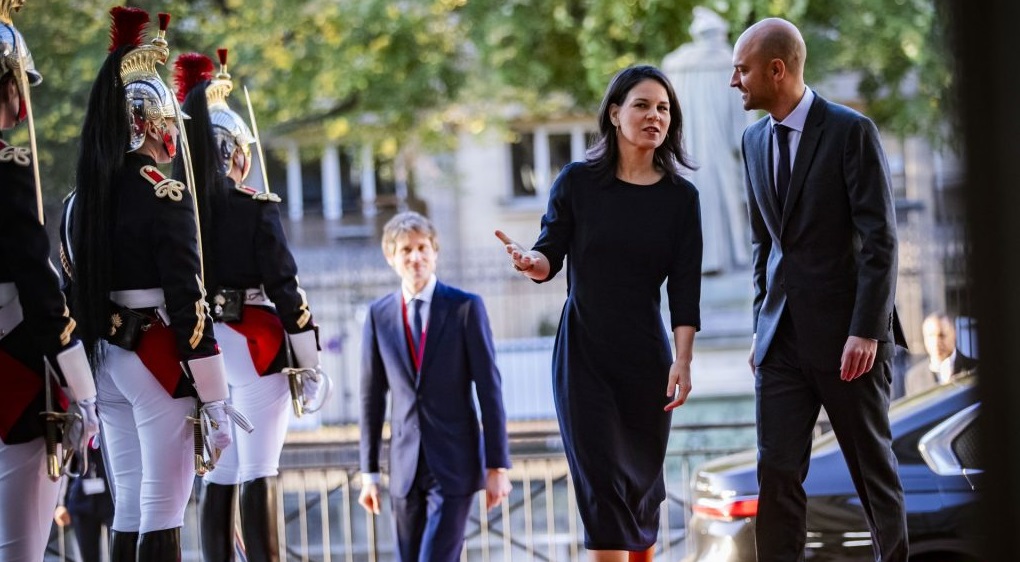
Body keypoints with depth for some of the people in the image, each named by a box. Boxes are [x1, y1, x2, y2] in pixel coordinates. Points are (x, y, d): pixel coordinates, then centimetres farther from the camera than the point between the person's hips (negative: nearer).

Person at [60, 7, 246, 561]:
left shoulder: (80, 201, 11)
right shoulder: (166, 197, -12)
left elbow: (75, 293, 14)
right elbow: (188, 305, -16)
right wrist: (214, 400, -14)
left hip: (107, 361, 8)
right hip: (161, 362, -8)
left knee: (127, 508, 12)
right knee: (162, 516, -6)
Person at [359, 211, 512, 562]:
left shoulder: (465, 307, -3)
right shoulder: (379, 315, 6)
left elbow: (489, 389, -3)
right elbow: (372, 397, 9)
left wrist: (497, 466, -6)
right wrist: (369, 472, 8)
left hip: (454, 464, -4)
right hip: (406, 466, 4)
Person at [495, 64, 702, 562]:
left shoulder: (680, 197, 2)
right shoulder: (578, 182, -2)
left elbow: (684, 287, -2)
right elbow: (550, 257, -1)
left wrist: (683, 361, -11)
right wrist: (529, 262, -25)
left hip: (646, 354, 2)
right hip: (583, 352, -2)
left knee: (642, 476, 9)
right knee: (600, 481, -10)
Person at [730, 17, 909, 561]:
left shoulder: (851, 131, -10)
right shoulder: (755, 140, 10)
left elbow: (881, 239, -13)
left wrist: (867, 331, -18)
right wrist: (761, 324, 12)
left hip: (846, 332, -5)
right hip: (783, 335, 5)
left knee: (873, 468, 6)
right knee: (776, 471, -1)